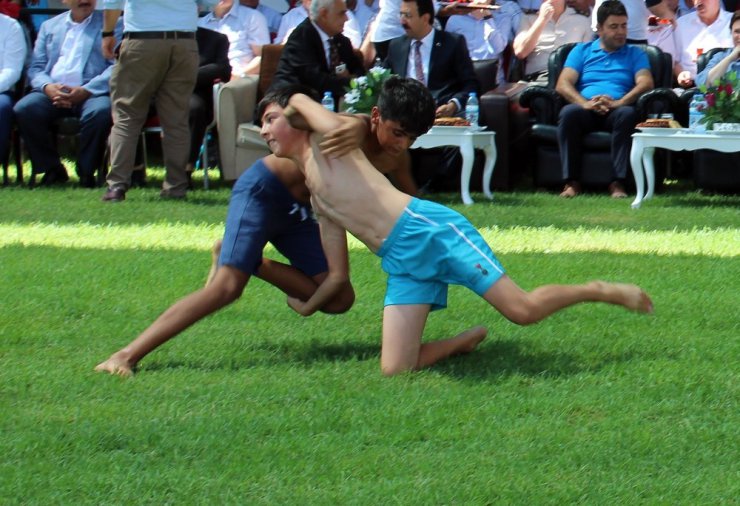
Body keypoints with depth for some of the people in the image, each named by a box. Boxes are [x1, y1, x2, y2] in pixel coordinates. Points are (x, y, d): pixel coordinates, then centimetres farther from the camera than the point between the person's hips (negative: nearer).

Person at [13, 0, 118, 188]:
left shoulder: (110, 24, 11)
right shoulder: (50, 26, 23)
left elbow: (117, 67, -2)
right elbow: (36, 68, 15)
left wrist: (86, 91, -16)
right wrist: (47, 87, -10)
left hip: (92, 93, -3)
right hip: (52, 92, 3)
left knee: (100, 112, -36)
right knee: (24, 109, -25)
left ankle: (86, 172, -15)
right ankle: (52, 169, -9)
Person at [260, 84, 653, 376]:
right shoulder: (315, 199, 24)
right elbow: (338, 273, 27)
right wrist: (306, 305, 23)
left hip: (427, 229, -7)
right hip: (400, 265, 7)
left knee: (523, 309, -12)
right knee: (394, 371, -9)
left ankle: (600, 291, 13)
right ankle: (469, 341, 16)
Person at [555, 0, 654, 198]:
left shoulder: (635, 54, 21)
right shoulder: (582, 51, 21)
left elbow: (646, 83, 2)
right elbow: (562, 84, 6)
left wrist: (619, 102, -19)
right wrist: (584, 103, -16)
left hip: (616, 110, 0)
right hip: (586, 111, 0)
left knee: (628, 114, -36)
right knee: (569, 112, -35)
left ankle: (618, 183, -38)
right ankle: (571, 182, -35)